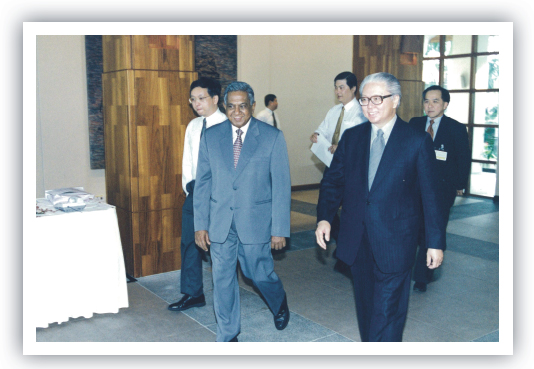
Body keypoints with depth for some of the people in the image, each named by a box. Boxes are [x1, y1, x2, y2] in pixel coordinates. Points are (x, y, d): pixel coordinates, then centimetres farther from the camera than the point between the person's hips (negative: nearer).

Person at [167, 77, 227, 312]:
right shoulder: (193, 126, 12)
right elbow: (187, 159, 16)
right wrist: (189, 185, 5)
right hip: (195, 191, 7)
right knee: (189, 242, 7)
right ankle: (192, 294, 19)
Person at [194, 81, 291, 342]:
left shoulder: (272, 137, -5)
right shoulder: (211, 137, 3)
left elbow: (281, 185, -5)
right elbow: (202, 182, 5)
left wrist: (280, 229, -8)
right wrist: (200, 224, 1)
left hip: (256, 221, -2)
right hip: (219, 223, 3)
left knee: (260, 273, 9)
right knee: (222, 279, 8)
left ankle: (280, 305, 44)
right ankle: (228, 336, 28)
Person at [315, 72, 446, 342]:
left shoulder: (417, 141, -4)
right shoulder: (351, 137, 7)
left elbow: (430, 194, -2)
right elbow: (333, 181, 8)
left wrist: (436, 241, -2)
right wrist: (324, 217, -7)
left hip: (394, 244, -4)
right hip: (357, 242, 4)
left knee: (387, 314, -3)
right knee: (365, 308, 17)